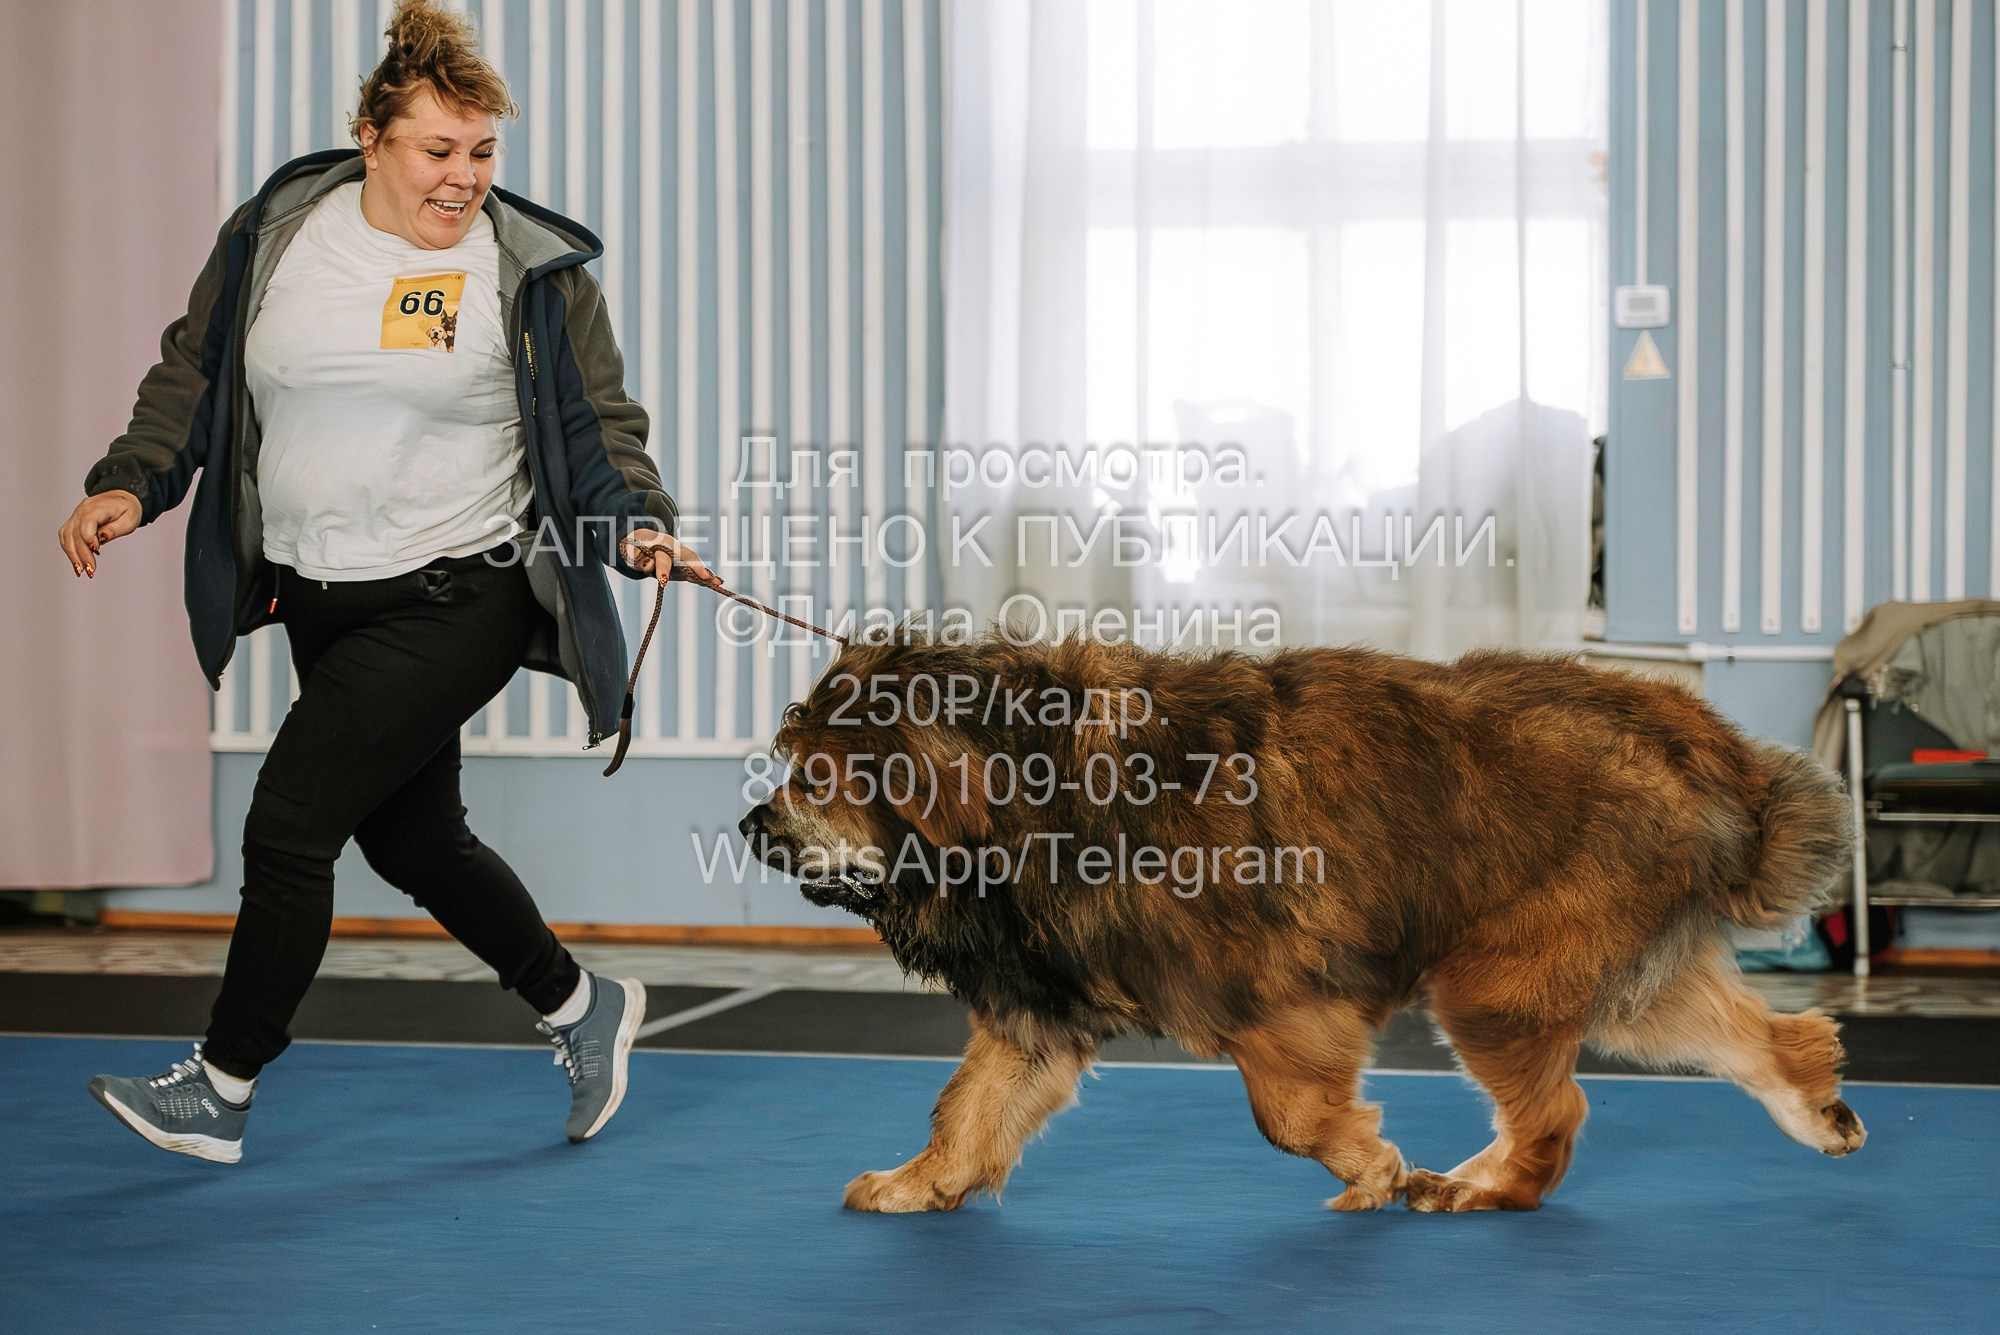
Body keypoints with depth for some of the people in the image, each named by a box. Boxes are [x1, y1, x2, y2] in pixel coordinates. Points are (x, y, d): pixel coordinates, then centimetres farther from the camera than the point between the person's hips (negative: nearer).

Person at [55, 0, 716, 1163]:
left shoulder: (534, 269, -6)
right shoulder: (274, 236, 2)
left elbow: (601, 421, -2)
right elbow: (196, 372, 11)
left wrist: (640, 525, -18)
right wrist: (131, 484, -2)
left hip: (456, 601, -6)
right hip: (322, 601, 6)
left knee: (289, 823, -9)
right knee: (411, 838, 16)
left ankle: (220, 1089, 6)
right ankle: (583, 1008, 37)